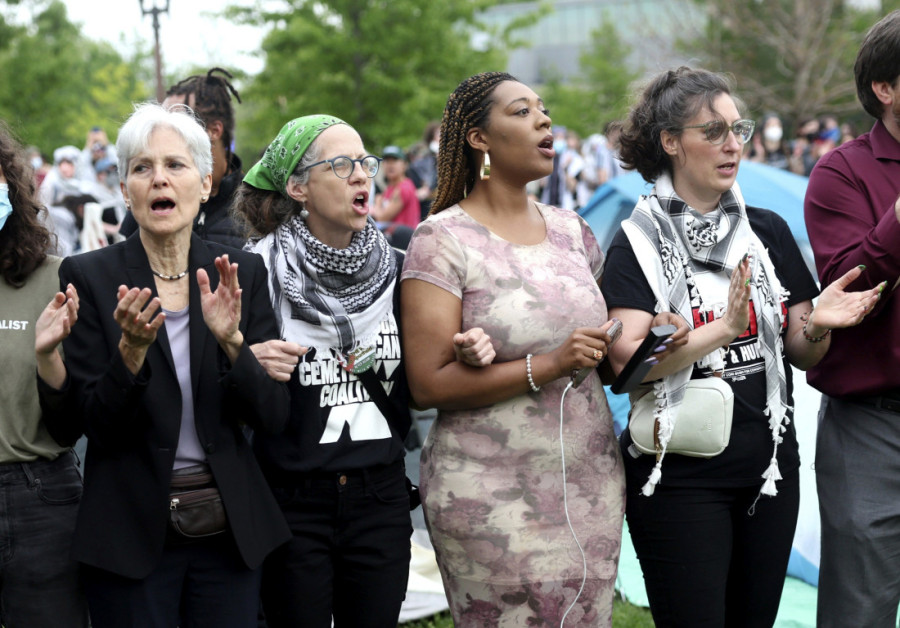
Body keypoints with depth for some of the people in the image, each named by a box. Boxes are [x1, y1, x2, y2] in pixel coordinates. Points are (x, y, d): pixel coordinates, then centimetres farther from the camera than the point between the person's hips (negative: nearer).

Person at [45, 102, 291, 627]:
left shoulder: (244, 273, 2)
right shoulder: (89, 276, -5)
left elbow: (274, 417, -3)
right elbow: (91, 425, -7)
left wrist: (231, 339, -18)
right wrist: (131, 350, -24)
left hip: (230, 530, 2)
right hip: (131, 535, -2)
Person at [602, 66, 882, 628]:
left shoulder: (769, 231, 8)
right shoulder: (641, 240, -6)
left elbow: (801, 355, 9)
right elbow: (627, 360, -17)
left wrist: (817, 326, -13)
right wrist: (723, 328, -26)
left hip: (770, 467, 5)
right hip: (679, 472, -5)